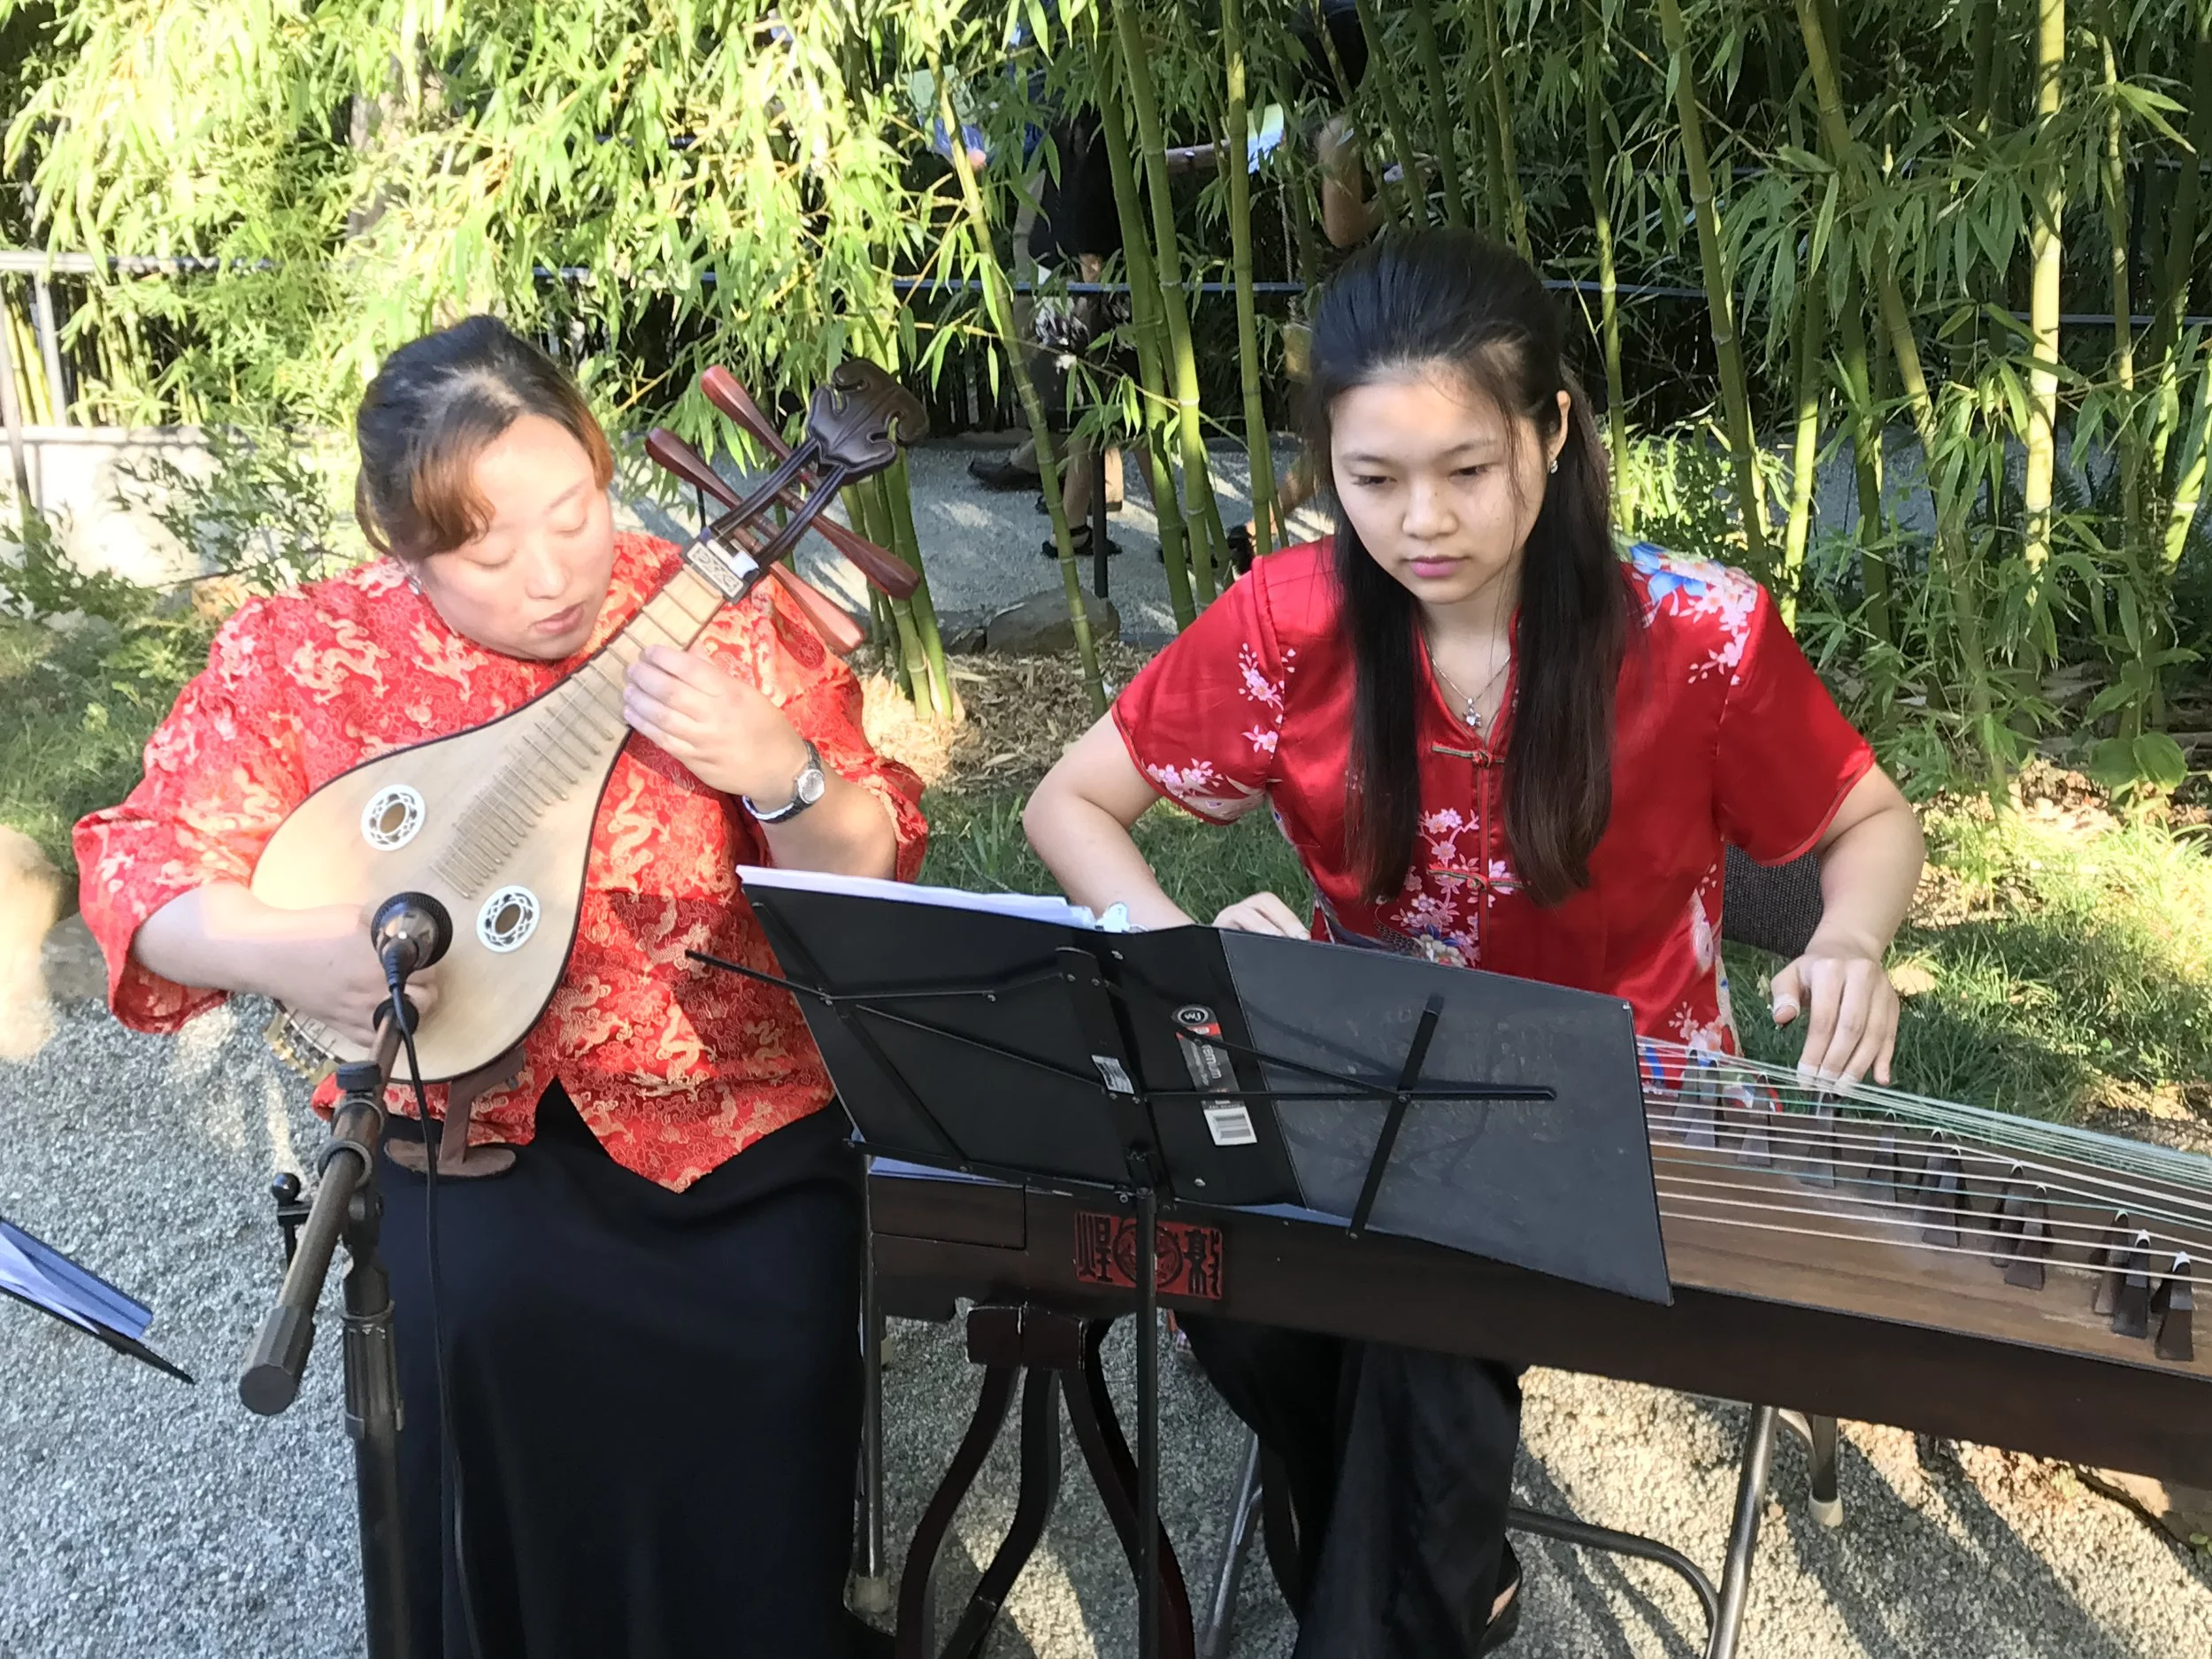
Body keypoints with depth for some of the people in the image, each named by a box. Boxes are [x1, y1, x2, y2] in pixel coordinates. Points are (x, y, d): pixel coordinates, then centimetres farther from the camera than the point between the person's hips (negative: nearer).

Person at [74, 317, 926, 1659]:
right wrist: (280, 950, -19)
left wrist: (781, 775, -27)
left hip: (732, 1101, 0)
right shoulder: (304, 656, -2)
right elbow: (142, 872, 1)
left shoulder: (722, 621, -5)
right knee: (491, 1317, -27)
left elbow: (879, 889, -6)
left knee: (769, 1350, -23)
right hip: (473, 1105, 1)